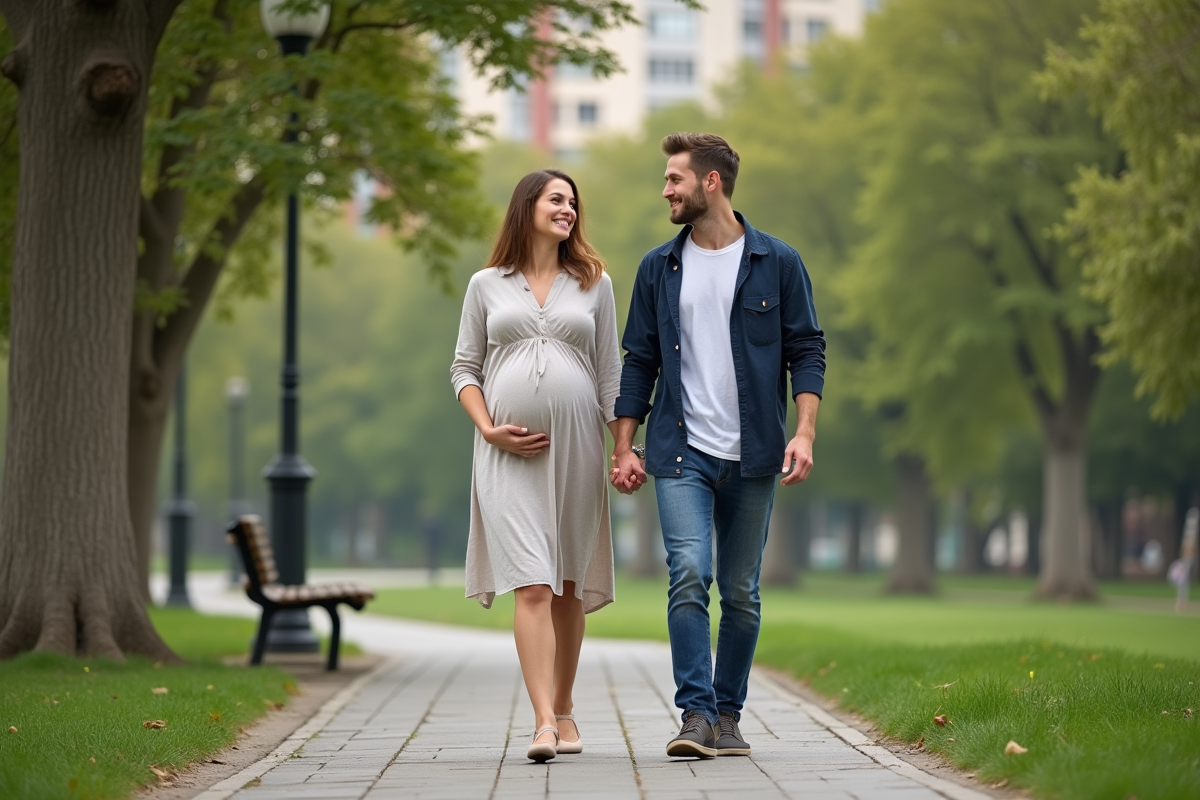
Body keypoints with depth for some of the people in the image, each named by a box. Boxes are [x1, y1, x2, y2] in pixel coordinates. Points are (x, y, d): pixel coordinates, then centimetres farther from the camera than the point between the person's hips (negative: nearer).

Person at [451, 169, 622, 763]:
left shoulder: (594, 284, 11)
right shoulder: (486, 286, 9)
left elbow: (610, 374, 11)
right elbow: (464, 367, 11)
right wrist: (488, 429, -5)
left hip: (575, 446, 2)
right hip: (510, 452, -2)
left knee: (569, 586, 7)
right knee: (531, 584, -14)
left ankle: (563, 710, 20)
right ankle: (543, 721, -21)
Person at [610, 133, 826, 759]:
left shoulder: (778, 264, 3)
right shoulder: (658, 268, 9)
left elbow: (806, 351, 3)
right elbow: (638, 361, 12)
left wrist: (805, 432, -10)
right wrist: (624, 448, 6)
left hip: (753, 455, 0)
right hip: (681, 452, 0)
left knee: (741, 592, 5)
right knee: (689, 575, -16)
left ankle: (727, 716, 16)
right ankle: (696, 716, -15)